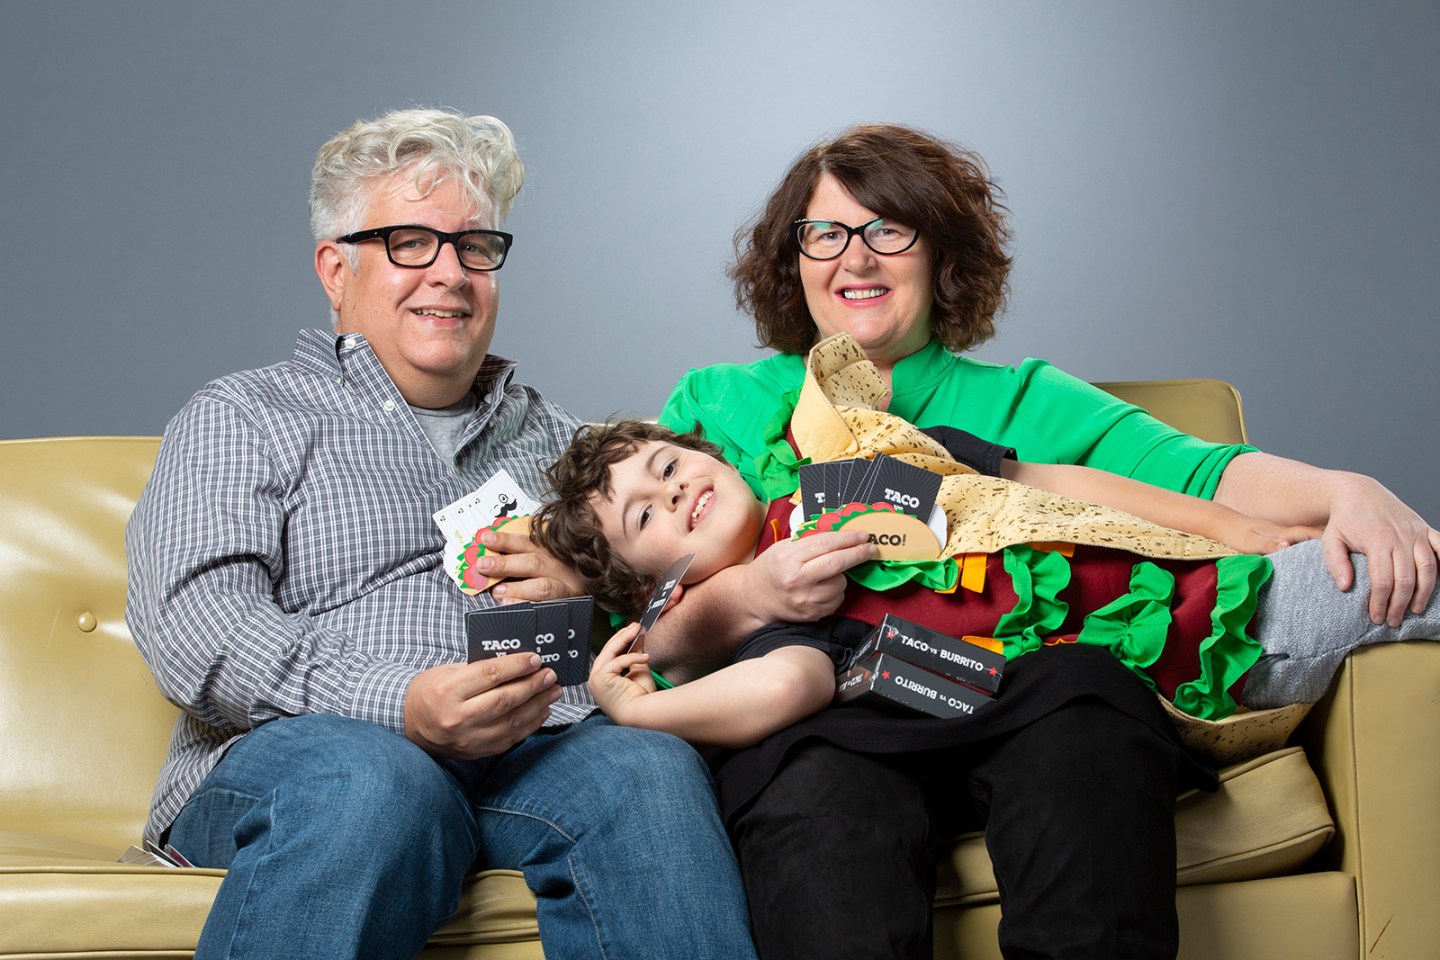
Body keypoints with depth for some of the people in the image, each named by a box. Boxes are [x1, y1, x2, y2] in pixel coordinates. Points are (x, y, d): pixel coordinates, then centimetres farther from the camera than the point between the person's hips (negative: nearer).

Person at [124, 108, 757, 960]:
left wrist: (584, 595, -2)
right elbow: (195, 621, -3)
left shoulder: (556, 439, 29)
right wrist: (402, 705, -20)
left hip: (543, 746, 3)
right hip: (317, 747, -2)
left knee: (653, 770, -32)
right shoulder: (245, 417, 15)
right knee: (373, 784, -39)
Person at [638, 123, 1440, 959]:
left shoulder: (1020, 399, 24)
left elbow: (1195, 472, 5)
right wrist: (746, 598, -11)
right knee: (822, 785, -38)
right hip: (815, 710, -2)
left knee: (1089, 686, -33)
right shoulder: (714, 403, 22)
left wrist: (1343, 492, -15)